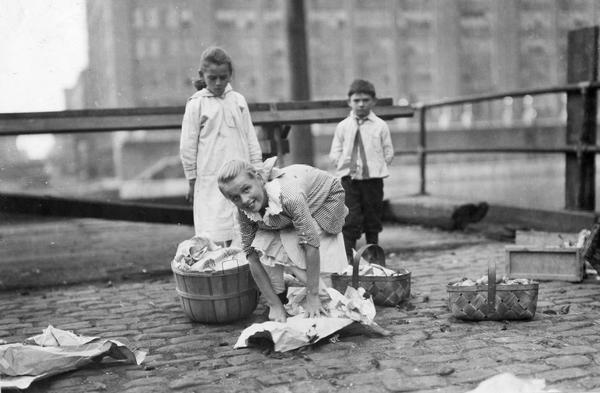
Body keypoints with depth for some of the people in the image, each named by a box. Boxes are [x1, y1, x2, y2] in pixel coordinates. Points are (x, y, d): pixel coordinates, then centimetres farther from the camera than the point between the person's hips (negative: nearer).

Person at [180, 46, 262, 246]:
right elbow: (187, 147, -1)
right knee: (215, 239, -7)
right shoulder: (196, 104, -3)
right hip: (211, 182, -4)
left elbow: (251, 138, 12)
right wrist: (192, 182, 1)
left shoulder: (238, 100, 8)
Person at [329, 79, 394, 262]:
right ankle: (348, 257, -2)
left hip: (373, 178, 0)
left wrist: (375, 166, -6)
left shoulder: (380, 126, 3)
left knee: (373, 219, 9)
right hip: (349, 178, 0)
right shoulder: (342, 126, 6)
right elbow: (334, 154, 7)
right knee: (350, 219, -6)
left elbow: (388, 153, 4)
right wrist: (346, 165, -5)